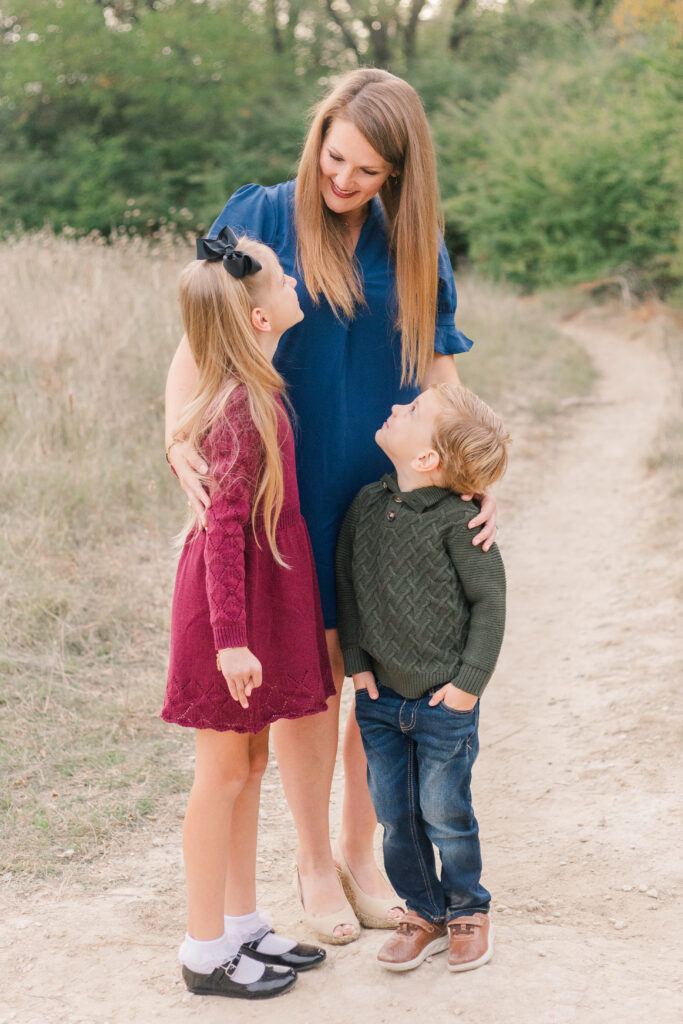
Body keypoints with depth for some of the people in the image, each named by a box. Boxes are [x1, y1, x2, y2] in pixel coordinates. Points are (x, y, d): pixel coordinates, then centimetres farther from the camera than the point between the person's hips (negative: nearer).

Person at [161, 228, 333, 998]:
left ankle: (242, 927, 30)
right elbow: (225, 527, -25)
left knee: (250, 763, 16)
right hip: (234, 597, -9)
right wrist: (230, 638, -26)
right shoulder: (241, 408, -23)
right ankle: (206, 953, 15)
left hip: (262, 593, 9)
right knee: (224, 773, 1)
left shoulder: (253, 391, 6)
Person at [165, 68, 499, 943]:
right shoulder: (259, 220, -3)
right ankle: (314, 860, 25)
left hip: (390, 491, 3)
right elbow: (199, 345, -6)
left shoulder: (415, 248, 4)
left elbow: (439, 379, 3)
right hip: (292, 493, -2)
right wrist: (179, 439, -23)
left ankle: (359, 851, 28)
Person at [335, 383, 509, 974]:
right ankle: (425, 914, 28)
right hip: (380, 696, 5)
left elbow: (489, 599, -10)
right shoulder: (366, 505, -1)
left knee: (444, 813, 5)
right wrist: (355, 661, 3)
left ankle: (467, 912, 28)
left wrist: (471, 681, -11)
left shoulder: (456, 520, -15)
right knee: (395, 814, 10)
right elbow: (346, 585, 8)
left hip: (445, 701, -5)